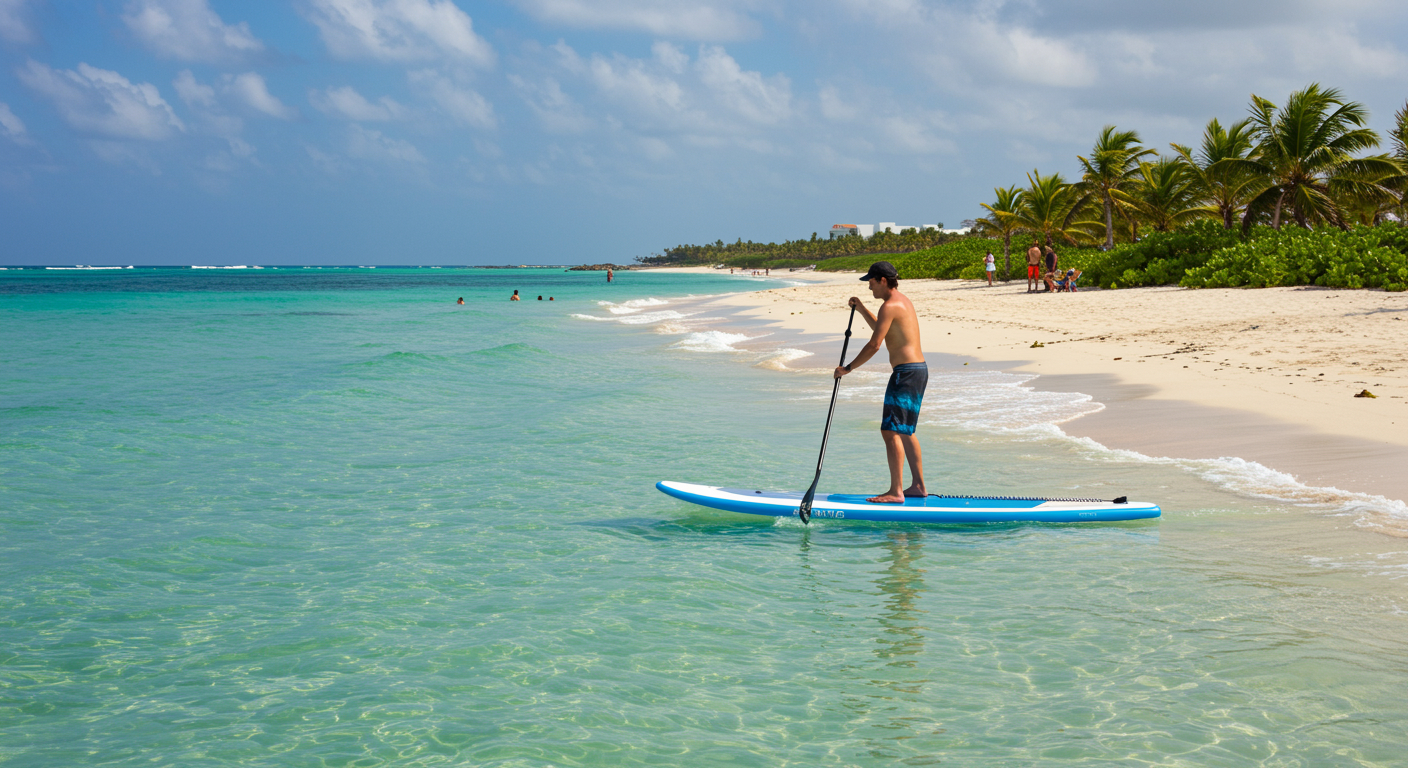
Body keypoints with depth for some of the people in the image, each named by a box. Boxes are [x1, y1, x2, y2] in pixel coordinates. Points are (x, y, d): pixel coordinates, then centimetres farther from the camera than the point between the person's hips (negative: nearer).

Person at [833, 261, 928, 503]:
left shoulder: (890, 305, -15)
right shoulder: (902, 300, 17)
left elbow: (874, 345, -18)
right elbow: (882, 330, 34)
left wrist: (847, 368, -11)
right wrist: (861, 309, 24)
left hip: (906, 373, -11)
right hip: (918, 370, 11)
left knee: (891, 431, -10)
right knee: (904, 431, 18)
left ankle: (895, 492, -12)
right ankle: (918, 486, 21)